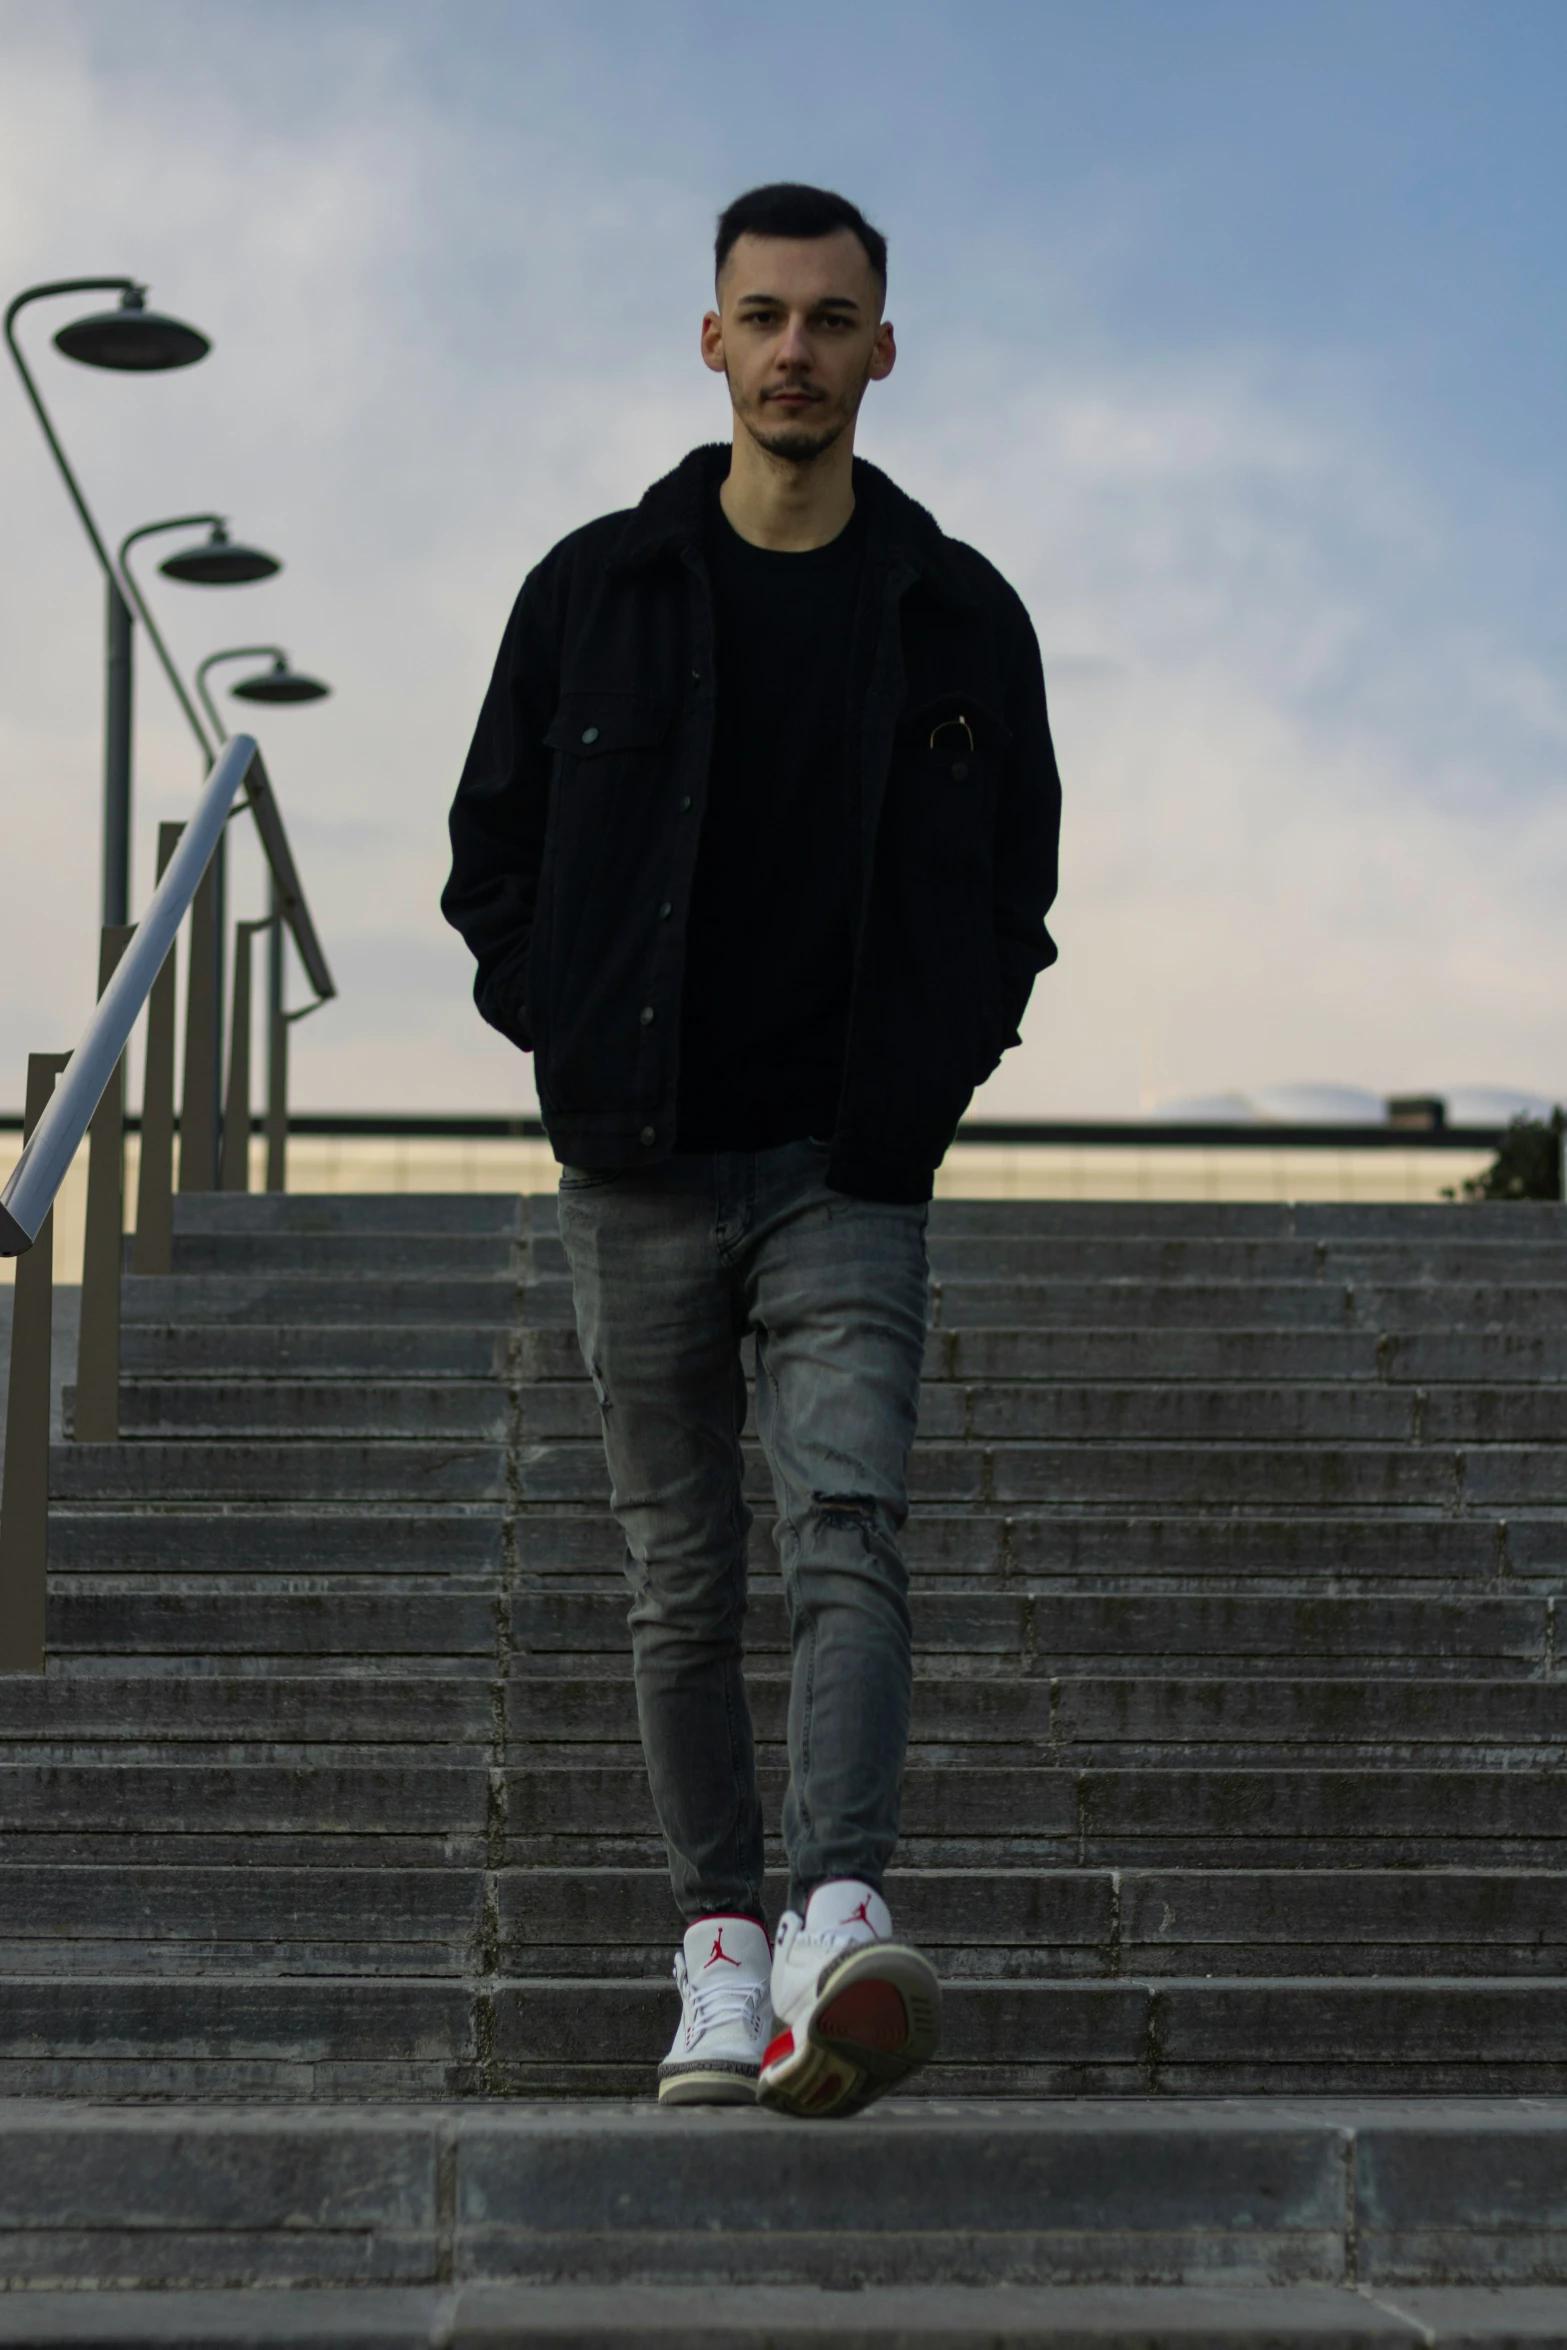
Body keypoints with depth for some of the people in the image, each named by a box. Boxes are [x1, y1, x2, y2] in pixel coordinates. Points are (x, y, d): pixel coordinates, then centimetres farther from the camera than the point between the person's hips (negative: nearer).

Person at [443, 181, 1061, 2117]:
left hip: (850, 1172, -1)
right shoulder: (596, 591, 4)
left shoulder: (960, 617, 4)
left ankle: (839, 1913, -30)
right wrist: (576, 1048, -1)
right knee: (683, 1582, 6)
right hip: (640, 1172, 1)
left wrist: (929, 1079, -3)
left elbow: (1013, 891, 10)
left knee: (849, 1527, -19)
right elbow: (490, 854, 10)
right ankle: (719, 1943, 16)